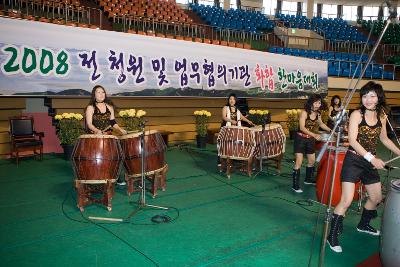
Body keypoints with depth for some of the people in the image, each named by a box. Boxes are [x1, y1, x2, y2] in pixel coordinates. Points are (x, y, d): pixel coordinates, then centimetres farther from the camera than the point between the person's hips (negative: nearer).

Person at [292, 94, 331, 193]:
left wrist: (330, 131, 19)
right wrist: (314, 135, -35)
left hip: (310, 140, 7)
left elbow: (321, 124, 22)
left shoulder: (318, 114, 2)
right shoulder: (304, 112, -18)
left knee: (312, 161, 16)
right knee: (299, 162, -9)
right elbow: (302, 127, -26)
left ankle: (308, 179, 38)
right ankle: (295, 185, -5)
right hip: (300, 139, -7)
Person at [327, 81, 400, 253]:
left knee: (376, 198, 19)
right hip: (353, 160, -7)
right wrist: (371, 158, -26)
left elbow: (384, 139, 20)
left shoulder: (381, 116, 5)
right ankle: (333, 236, 0)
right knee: (346, 201, -13)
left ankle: (363, 225, 44)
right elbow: (352, 140, -19)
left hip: (371, 162, 7)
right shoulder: (356, 114, -12)